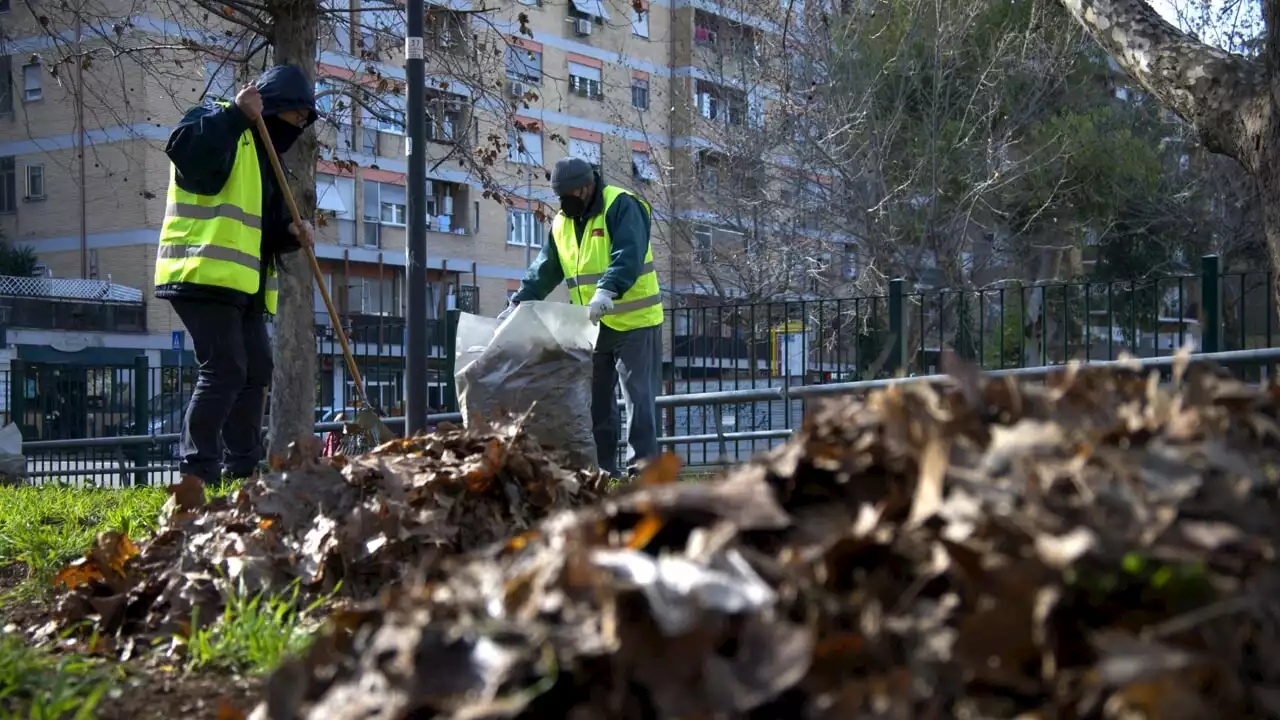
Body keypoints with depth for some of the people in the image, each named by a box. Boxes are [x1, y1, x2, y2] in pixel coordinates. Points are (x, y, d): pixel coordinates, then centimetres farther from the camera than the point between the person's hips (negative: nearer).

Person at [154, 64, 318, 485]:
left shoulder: (263, 155, 25)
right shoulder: (217, 121, -1)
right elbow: (186, 152, -25)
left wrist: (290, 234, 4)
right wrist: (237, 114, -21)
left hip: (243, 284, 10)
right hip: (205, 274, -10)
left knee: (255, 371, 10)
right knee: (225, 369, -15)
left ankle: (241, 468, 18)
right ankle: (197, 469, -11)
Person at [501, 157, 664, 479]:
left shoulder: (621, 207, -12)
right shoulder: (561, 223, 11)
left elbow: (628, 257, -25)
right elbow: (544, 270, 12)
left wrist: (606, 291, -39)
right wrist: (518, 304, 1)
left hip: (635, 322, -8)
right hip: (592, 326, 8)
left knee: (638, 395, -6)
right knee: (595, 399, 9)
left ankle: (642, 464, -4)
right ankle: (602, 467, 15)